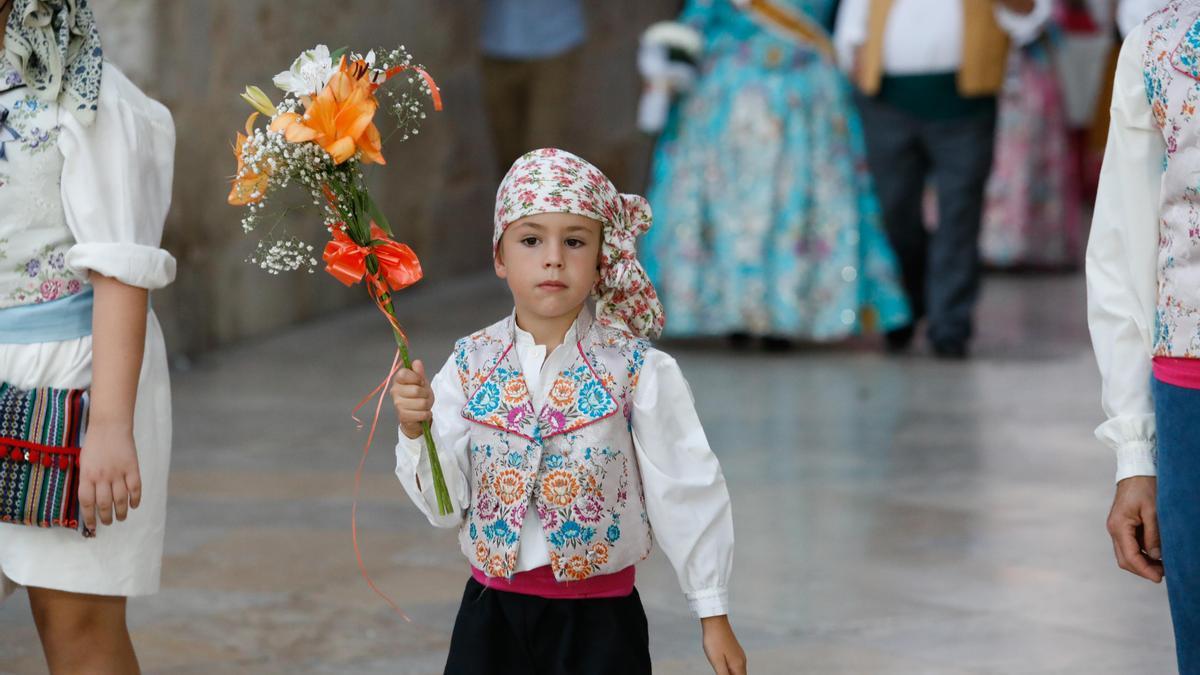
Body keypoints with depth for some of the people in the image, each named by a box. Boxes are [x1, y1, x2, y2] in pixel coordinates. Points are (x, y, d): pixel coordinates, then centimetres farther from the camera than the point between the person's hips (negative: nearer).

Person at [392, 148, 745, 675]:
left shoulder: (638, 371, -9)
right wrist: (416, 429, -20)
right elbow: (446, 505, -2)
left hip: (599, 617, -2)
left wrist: (714, 617, 0)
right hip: (492, 612, 2)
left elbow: (686, 495, -3)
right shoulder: (471, 364, -2)